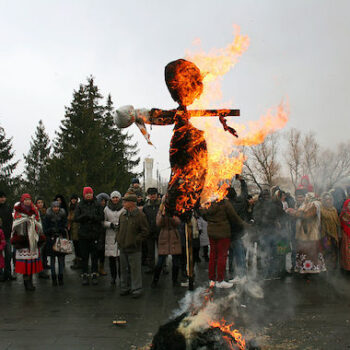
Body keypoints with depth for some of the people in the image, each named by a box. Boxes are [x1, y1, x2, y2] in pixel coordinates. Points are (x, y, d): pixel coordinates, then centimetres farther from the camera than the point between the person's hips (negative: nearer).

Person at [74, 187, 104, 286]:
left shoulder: (97, 205, 4)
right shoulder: (80, 205, 5)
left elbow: (102, 217, -3)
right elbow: (76, 218, -4)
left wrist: (92, 217, -17)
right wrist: (85, 216, -19)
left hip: (95, 233, 0)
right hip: (83, 233, 0)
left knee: (95, 255, 5)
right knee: (84, 255, 5)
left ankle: (94, 274, 13)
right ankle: (85, 275, 13)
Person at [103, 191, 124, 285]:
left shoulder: (124, 208, 1)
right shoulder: (107, 209, 11)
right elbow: (103, 221, 11)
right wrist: (110, 224, -6)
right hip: (110, 236, 3)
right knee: (111, 257, 4)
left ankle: (121, 276, 5)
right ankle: (113, 277, 17)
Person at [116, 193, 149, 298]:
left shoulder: (140, 215, -11)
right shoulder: (122, 215, 9)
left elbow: (145, 231, -9)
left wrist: (135, 241, -13)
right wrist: (118, 238, 9)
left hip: (134, 249, -6)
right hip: (122, 247, 6)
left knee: (135, 269, -1)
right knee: (124, 269, 15)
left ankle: (136, 289, 10)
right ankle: (125, 287, 28)